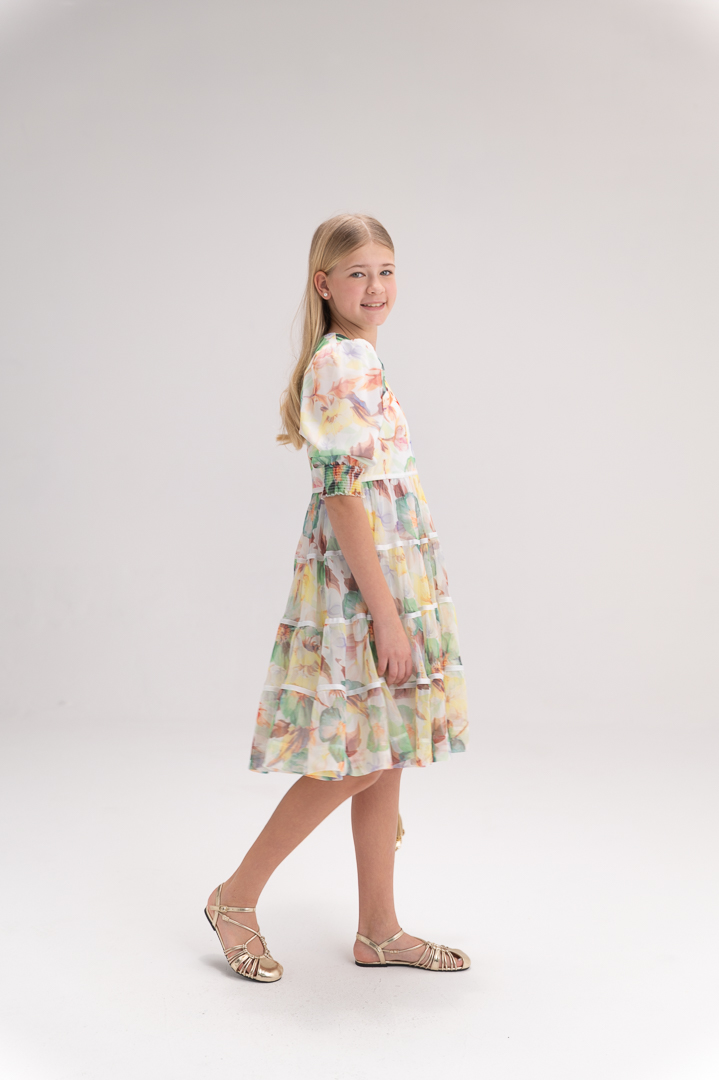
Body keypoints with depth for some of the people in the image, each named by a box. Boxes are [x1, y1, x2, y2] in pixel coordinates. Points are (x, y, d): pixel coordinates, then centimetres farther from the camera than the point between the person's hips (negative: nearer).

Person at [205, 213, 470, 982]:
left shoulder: (354, 359, 15)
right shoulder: (343, 364, -15)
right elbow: (344, 494, -21)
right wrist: (387, 615, -22)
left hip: (385, 578, 9)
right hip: (362, 585, -9)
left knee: (384, 759, 12)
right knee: (358, 764, -2)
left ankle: (380, 931, 22)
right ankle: (237, 898, 14)